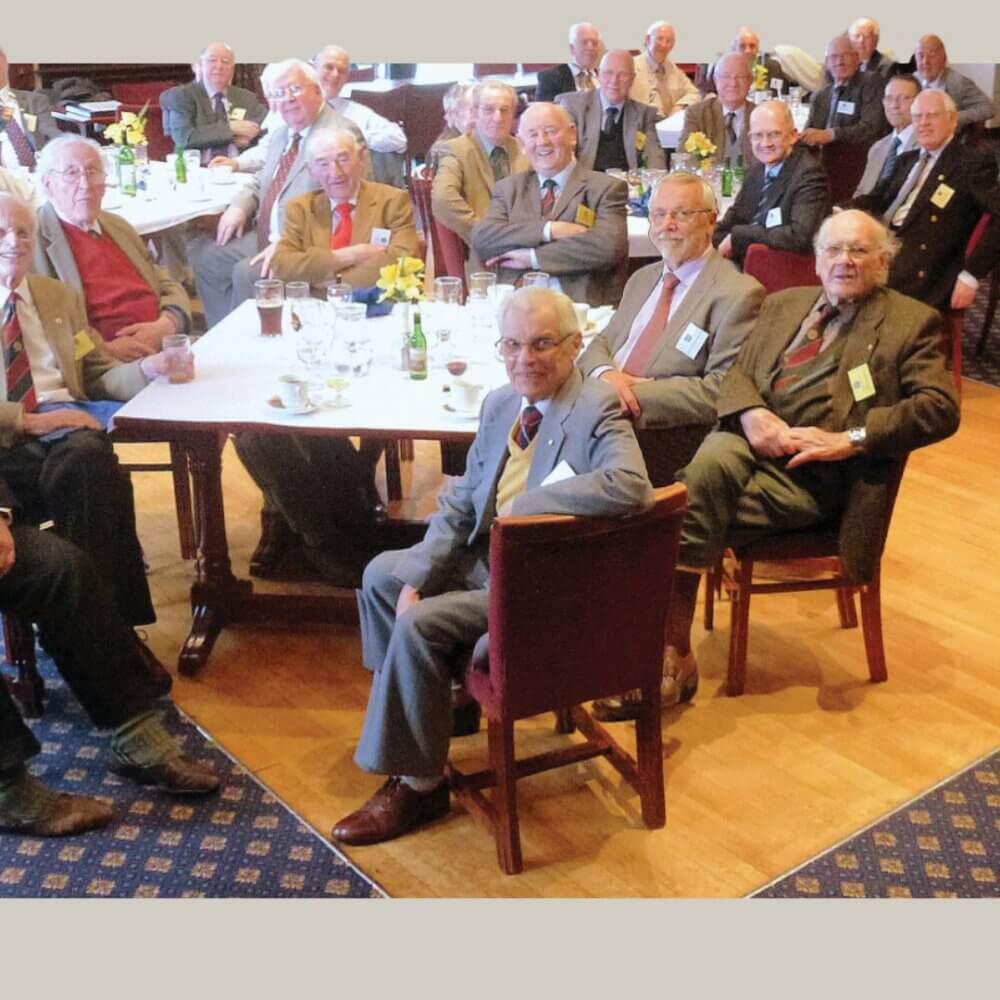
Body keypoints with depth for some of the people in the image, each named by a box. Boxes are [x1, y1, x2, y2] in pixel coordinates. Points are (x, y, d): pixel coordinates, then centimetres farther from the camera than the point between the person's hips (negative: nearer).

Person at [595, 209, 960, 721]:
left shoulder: (912, 322, 10)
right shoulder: (782, 305, 24)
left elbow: (940, 409, -2)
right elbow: (736, 375, 16)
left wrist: (849, 438, -13)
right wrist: (750, 413, -8)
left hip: (814, 469, -4)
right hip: (749, 438, 4)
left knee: (695, 517, -27)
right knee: (709, 463, -32)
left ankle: (672, 654, -16)